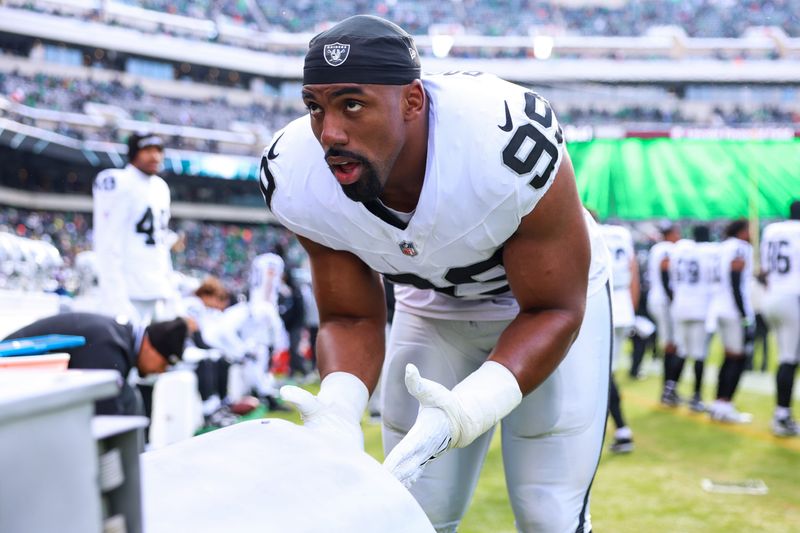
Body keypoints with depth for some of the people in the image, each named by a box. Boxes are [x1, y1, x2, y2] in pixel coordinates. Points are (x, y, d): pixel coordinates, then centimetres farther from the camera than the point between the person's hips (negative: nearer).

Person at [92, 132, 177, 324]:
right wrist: (117, 299, -20)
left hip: (157, 293, 8)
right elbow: (108, 246, -14)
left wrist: (167, 284, 17)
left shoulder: (161, 188, 17)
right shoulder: (119, 184, -8)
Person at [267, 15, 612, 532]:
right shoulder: (298, 182, -26)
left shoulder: (513, 144, -39)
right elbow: (351, 320, -12)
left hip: (551, 294, -3)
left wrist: (464, 411, -44)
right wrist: (337, 412, -35)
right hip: (432, 306, 3)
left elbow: (555, 310, -27)